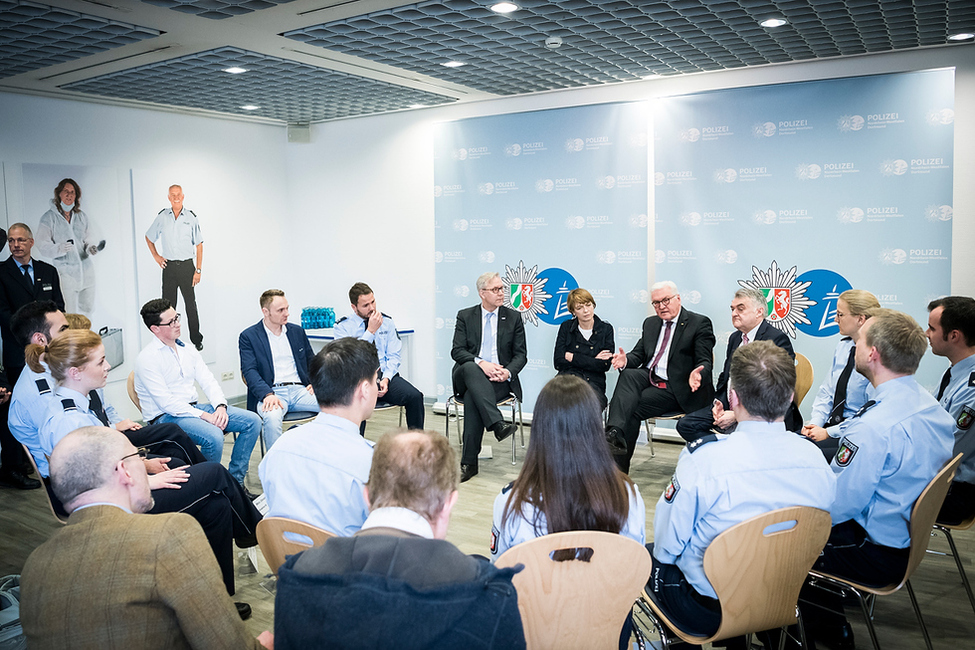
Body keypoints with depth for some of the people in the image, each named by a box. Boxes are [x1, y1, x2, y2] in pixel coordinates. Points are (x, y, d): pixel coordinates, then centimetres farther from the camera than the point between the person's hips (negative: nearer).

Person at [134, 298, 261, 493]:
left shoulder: (187, 350, 11)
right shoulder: (147, 358, -12)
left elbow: (208, 381, 8)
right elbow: (166, 402, -18)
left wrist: (220, 406, -11)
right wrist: (204, 416, -22)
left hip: (194, 408, 8)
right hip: (166, 417, -8)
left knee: (252, 421, -5)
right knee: (213, 436, -35)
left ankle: (235, 480, 1)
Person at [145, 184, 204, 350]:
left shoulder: (191, 217, 0)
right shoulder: (162, 217, 4)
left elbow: (199, 245, 1)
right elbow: (149, 238, 20)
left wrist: (198, 270, -4)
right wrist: (156, 256, 9)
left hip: (187, 265, -2)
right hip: (169, 266, 2)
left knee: (191, 304, 0)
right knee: (168, 304, 5)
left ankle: (196, 340, 9)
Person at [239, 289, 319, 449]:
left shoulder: (297, 332, 19)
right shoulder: (248, 336, 5)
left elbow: (312, 361, 23)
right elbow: (250, 371, -5)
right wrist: (268, 394, -23)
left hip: (300, 390, 4)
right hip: (271, 392, -4)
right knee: (272, 416, -39)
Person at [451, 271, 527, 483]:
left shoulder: (514, 317, 11)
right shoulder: (465, 316, 10)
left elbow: (521, 355, 7)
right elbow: (457, 351, -1)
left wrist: (507, 372, -15)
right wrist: (481, 363, -19)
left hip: (499, 378, -1)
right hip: (467, 376, 1)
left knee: (472, 397, -32)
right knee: (470, 368, -37)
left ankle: (469, 462, -30)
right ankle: (497, 423, -49)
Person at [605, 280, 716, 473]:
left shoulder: (700, 323, 1)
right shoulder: (650, 323, 20)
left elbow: (705, 362, -5)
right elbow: (639, 354, 14)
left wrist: (698, 374, -30)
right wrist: (625, 360, -11)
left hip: (676, 388, -5)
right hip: (649, 378, 5)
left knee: (633, 407, -26)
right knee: (629, 374, -30)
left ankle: (619, 469, -24)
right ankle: (614, 434, -46)